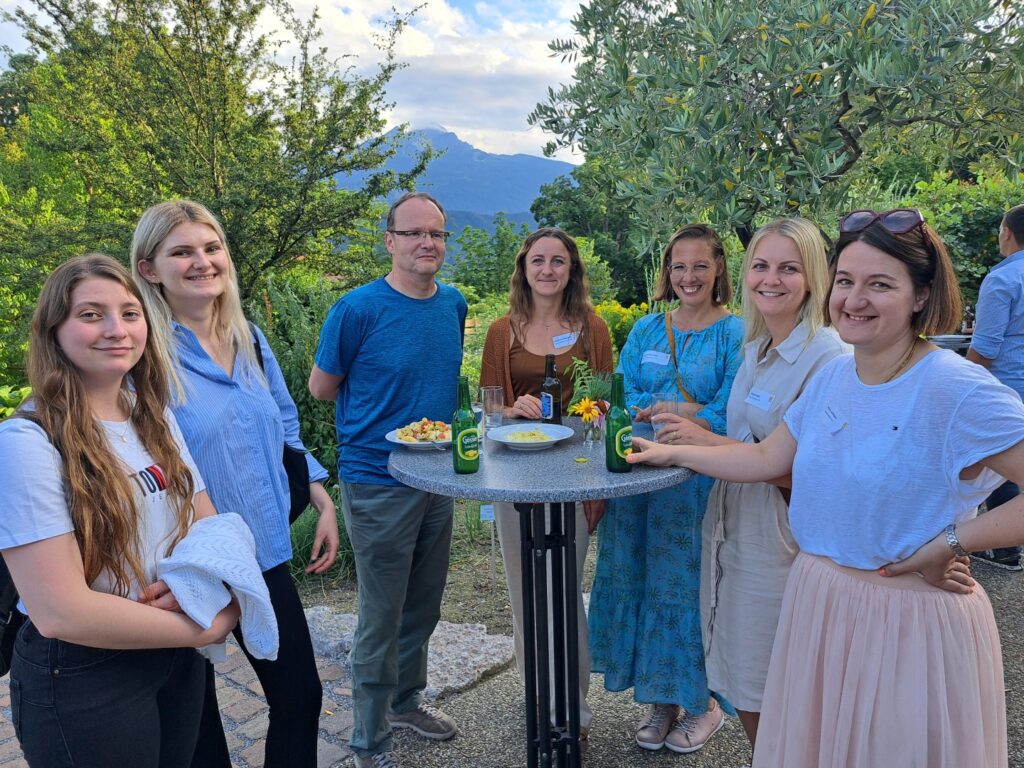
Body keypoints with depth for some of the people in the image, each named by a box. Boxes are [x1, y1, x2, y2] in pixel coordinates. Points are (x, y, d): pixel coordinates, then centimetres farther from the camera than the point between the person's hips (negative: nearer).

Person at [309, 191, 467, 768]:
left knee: (424, 608, 20)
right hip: (379, 484, -6)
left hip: (439, 477, 6)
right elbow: (321, 387, -5)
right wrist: (379, 416, 1)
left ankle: (407, 700, 42)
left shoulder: (455, 304, 3)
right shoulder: (359, 309, -15)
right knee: (382, 618, 6)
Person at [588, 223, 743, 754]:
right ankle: (659, 698, 28)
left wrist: (652, 409, -13)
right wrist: (684, 410, -13)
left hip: (700, 486, -4)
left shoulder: (734, 334, -5)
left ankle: (703, 703, 26)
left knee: (692, 587, 5)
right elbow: (622, 398, 2)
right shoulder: (646, 330, 10)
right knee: (644, 584, 10)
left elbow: (724, 419, -13)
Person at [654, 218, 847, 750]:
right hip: (728, 524, 8)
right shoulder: (754, 348, 10)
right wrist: (692, 427, 6)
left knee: (767, 697, 8)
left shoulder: (828, 357, -16)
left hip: (778, 540, -8)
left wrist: (710, 443, -22)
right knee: (738, 682, 19)